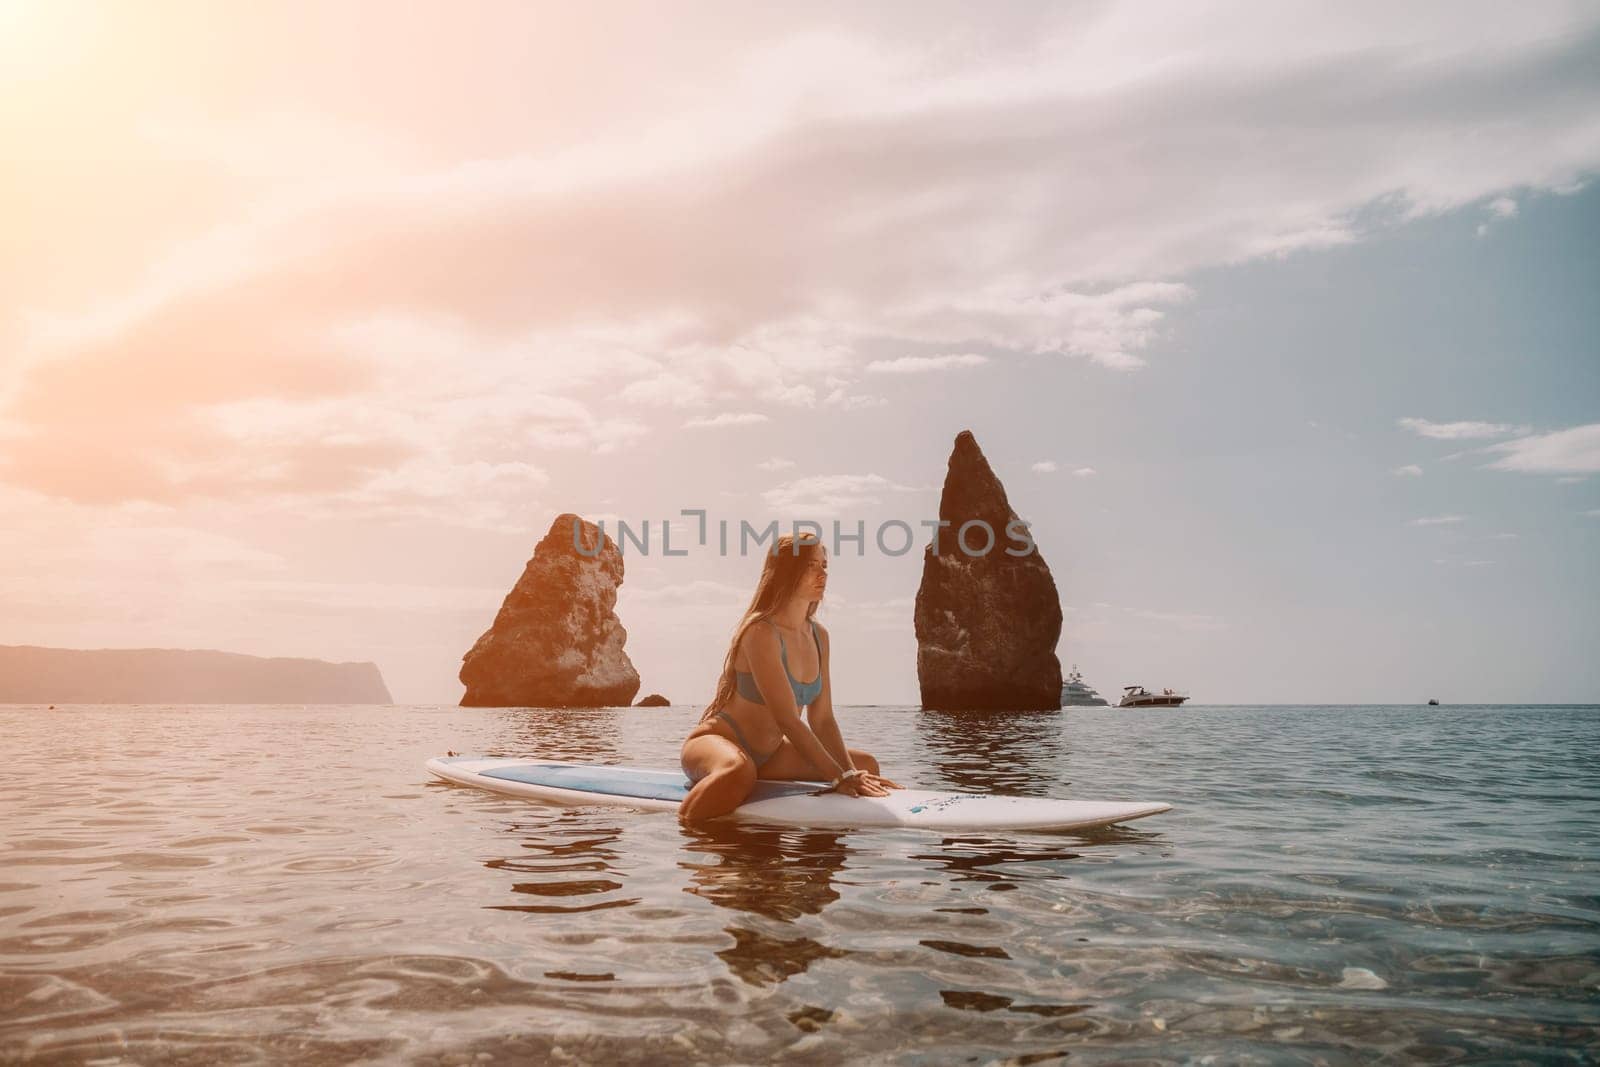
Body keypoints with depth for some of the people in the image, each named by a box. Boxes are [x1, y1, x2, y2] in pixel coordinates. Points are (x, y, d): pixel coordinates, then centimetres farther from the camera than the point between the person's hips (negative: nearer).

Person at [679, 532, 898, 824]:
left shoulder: (819, 635, 4)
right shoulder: (760, 631, -22)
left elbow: (823, 720, 2)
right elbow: (787, 720, -26)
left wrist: (851, 773, -12)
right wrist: (840, 777, -27)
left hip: (767, 754, 9)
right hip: (715, 743, -8)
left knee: (865, 764, 7)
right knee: (740, 771, -43)